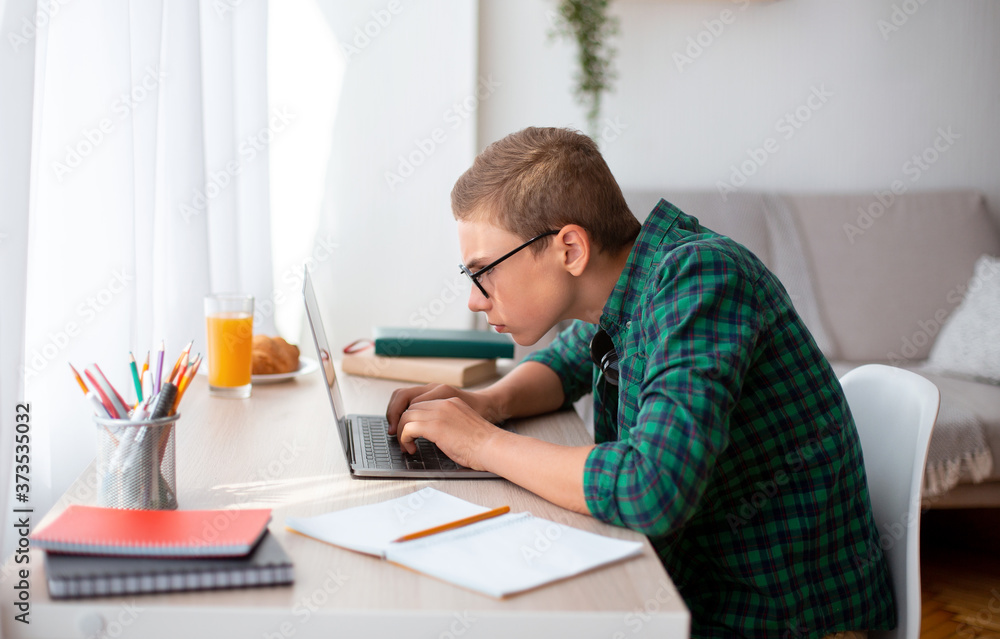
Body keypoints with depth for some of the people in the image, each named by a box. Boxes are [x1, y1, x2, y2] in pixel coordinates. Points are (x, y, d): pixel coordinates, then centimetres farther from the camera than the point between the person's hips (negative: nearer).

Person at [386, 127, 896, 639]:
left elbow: (652, 491, -37)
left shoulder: (700, 277, -25)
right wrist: (490, 402, 0)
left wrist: (485, 443, -22)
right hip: (695, 589, 7)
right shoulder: (626, 293, 0)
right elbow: (566, 362, 22)